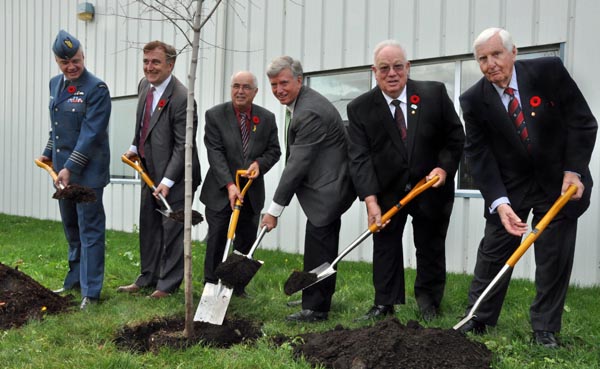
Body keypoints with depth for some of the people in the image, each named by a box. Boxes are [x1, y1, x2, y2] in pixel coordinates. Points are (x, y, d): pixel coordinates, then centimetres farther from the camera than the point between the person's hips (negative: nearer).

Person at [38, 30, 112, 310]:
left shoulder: (96, 88, -14)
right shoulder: (55, 84, 10)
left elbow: (91, 133, -19)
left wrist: (71, 168, -22)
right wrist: (49, 153, 22)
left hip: (87, 171, -7)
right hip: (62, 168, 8)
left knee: (90, 230, -3)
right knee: (71, 228, 18)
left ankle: (90, 292, 3)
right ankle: (74, 280, 32)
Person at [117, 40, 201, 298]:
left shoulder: (181, 98, -23)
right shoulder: (145, 85, 3)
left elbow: (183, 146, -22)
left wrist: (167, 181, -25)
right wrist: (135, 147, 14)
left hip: (174, 174, -9)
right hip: (150, 170, 9)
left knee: (172, 228, 1)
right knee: (148, 226, 16)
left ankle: (168, 284, 13)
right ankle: (148, 278, 30)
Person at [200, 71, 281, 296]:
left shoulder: (267, 118, 3)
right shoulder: (215, 115, -6)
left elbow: (274, 151, 8)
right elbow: (215, 153, -12)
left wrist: (259, 163, -14)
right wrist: (229, 185, -22)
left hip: (252, 193, 3)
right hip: (221, 192, -3)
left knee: (246, 242, 8)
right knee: (216, 241, 1)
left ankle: (238, 287, 19)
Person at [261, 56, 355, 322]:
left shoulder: (310, 112, -24)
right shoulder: (300, 103, 10)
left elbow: (297, 164, -24)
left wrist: (275, 210, -19)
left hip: (327, 189, -11)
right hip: (327, 187, 11)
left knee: (317, 251, -6)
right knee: (324, 248, 19)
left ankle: (315, 308, 4)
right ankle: (321, 299, 32)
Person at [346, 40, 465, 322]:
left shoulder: (435, 94, -8)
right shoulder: (360, 108, -10)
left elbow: (455, 136, 1)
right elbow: (360, 158, -15)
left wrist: (444, 167, -14)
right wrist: (371, 200, -25)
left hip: (431, 186, 0)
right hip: (387, 190, 0)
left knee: (430, 247, 11)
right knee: (385, 246, 3)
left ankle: (427, 300, 29)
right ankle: (384, 305, 14)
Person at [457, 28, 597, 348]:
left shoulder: (548, 70, -15)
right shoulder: (474, 99, -12)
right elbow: (478, 153, -13)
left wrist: (573, 170, -16)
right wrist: (499, 201, -24)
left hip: (559, 180, 0)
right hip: (509, 184, 1)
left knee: (556, 256, 3)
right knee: (494, 251, 4)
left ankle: (545, 328, 14)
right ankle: (478, 320, 16)